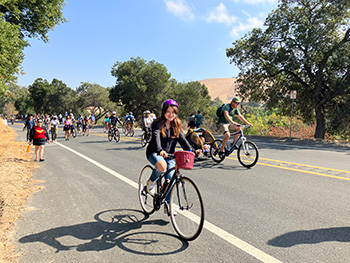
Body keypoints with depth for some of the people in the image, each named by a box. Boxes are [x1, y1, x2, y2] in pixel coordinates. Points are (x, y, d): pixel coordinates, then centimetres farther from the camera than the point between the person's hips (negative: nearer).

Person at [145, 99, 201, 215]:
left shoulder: (177, 126, 4)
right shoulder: (157, 124, -12)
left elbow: (182, 139, -4)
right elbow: (156, 137, -28)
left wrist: (192, 150, -21)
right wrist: (160, 150, -48)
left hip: (169, 155, 4)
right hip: (155, 153, -4)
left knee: (170, 179, -6)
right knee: (162, 166, -36)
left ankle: (167, 206, 11)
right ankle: (151, 181, -3)